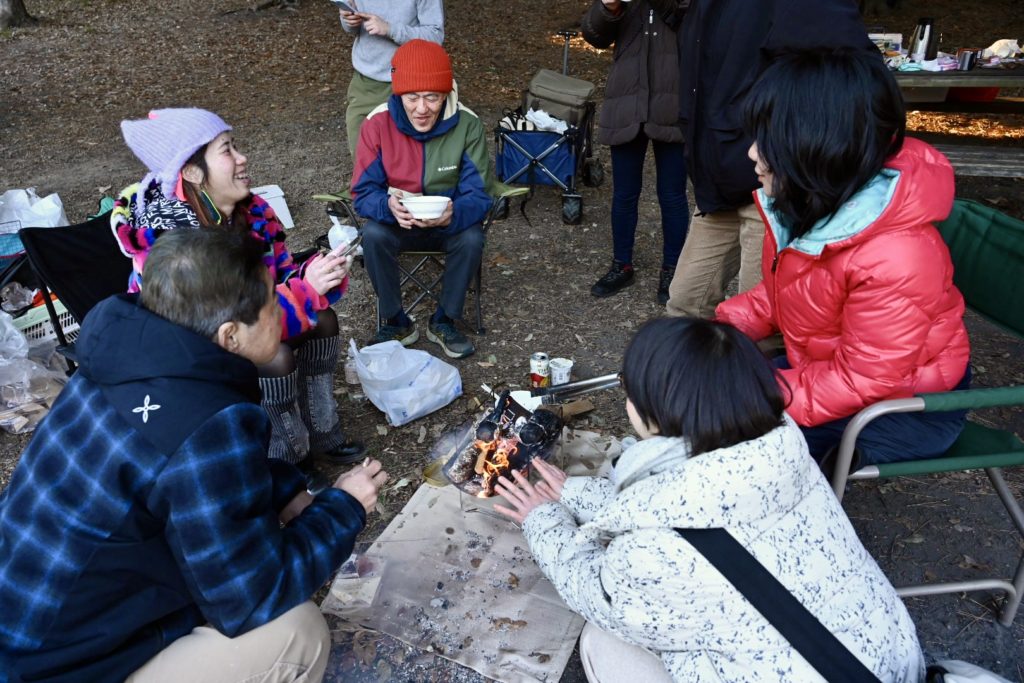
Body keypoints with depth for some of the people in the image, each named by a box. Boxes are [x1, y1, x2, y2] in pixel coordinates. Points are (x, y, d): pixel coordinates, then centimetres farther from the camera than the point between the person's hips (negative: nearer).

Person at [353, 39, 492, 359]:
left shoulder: (467, 125, -16)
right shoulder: (377, 124, -15)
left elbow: (478, 195, -16)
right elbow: (363, 193, -13)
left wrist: (454, 213, -41)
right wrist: (389, 206, -38)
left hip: (450, 222, 0)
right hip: (395, 221, 0)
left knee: (472, 238, -30)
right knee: (373, 235, -30)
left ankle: (444, 321, -6)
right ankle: (396, 322, -7)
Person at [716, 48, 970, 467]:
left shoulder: (894, 259, -35)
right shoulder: (806, 204, -10)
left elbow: (863, 382, -27)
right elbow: (779, 296, 6)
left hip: (909, 405, -7)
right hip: (831, 368, 8)